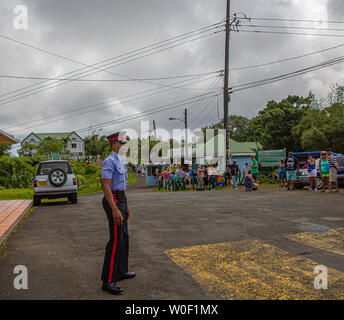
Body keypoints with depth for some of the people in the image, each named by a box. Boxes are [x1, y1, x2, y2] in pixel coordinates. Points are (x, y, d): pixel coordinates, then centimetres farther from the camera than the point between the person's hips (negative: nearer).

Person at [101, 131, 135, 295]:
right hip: (113, 203, -10)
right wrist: (115, 210, -27)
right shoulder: (109, 161, -16)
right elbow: (105, 186, -23)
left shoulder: (120, 162, 15)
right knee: (116, 240, -10)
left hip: (120, 201, 10)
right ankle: (108, 281, -4)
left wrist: (126, 206, 22)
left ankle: (121, 271, 29)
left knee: (123, 237, 16)